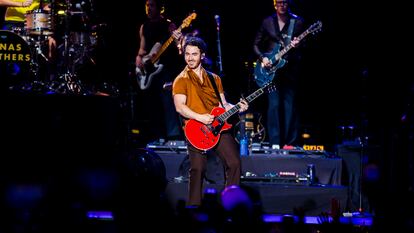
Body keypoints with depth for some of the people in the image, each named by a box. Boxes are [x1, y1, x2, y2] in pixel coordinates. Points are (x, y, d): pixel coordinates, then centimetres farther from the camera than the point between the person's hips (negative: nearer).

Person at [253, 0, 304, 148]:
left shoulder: (297, 22, 4)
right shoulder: (267, 22, 8)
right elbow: (256, 45, 13)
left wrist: (297, 46, -19)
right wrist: (262, 58, -3)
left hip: (289, 68, 0)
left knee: (289, 106, -1)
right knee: (274, 105, -7)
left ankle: (289, 142, 4)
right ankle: (275, 143, -5)